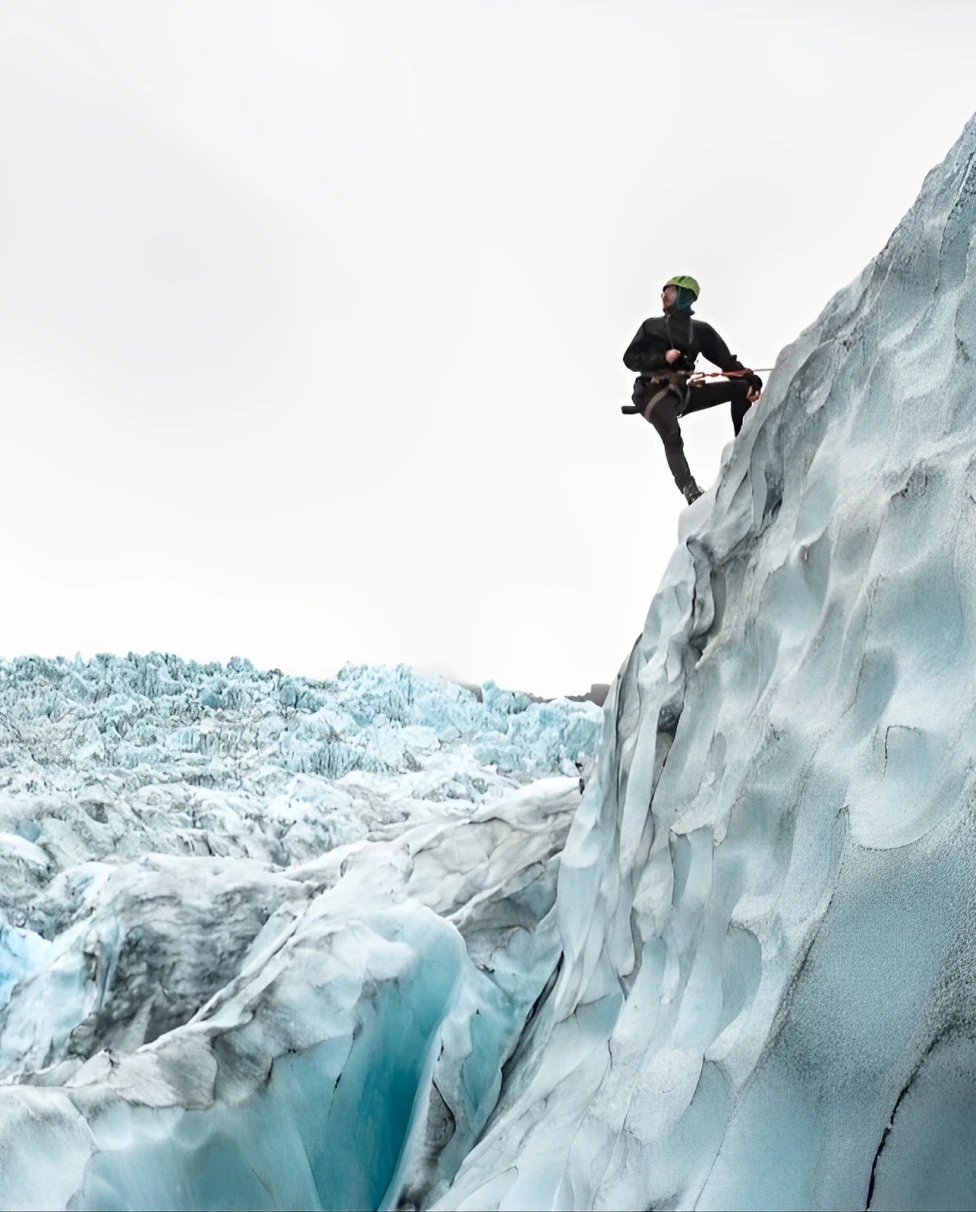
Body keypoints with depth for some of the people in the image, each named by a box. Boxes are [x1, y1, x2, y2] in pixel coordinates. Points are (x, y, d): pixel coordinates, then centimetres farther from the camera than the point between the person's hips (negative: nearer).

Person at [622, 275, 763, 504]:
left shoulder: (700, 330, 15)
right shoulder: (652, 326, 13)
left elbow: (726, 360, 6)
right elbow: (630, 359, 4)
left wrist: (750, 381, -10)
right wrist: (663, 358, -12)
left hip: (682, 392, 4)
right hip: (655, 393, -3)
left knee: (740, 388, -6)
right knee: (672, 438, -32)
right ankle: (690, 490, -42)